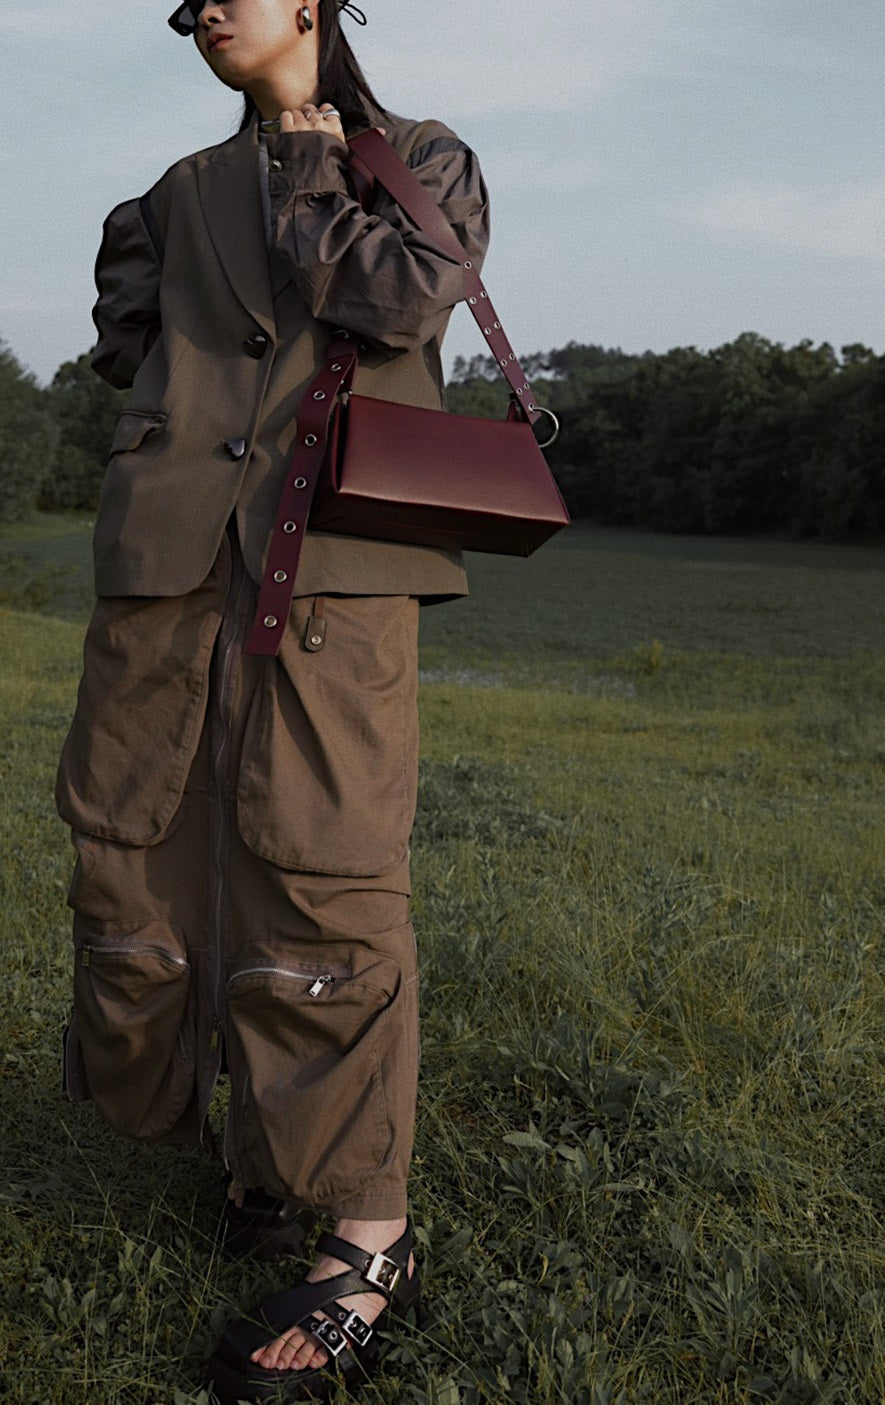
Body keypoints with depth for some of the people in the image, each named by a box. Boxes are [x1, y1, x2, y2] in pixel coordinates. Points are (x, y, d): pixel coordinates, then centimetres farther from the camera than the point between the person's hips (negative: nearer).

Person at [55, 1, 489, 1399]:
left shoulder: (426, 162, 15)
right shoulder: (187, 189, 26)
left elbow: (401, 299, -3)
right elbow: (127, 340, 19)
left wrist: (308, 173, 7)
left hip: (334, 558, -4)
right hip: (172, 550, 5)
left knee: (319, 866, -12)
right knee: (139, 848, 2)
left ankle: (371, 1241, -3)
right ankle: (259, 1141, 23)